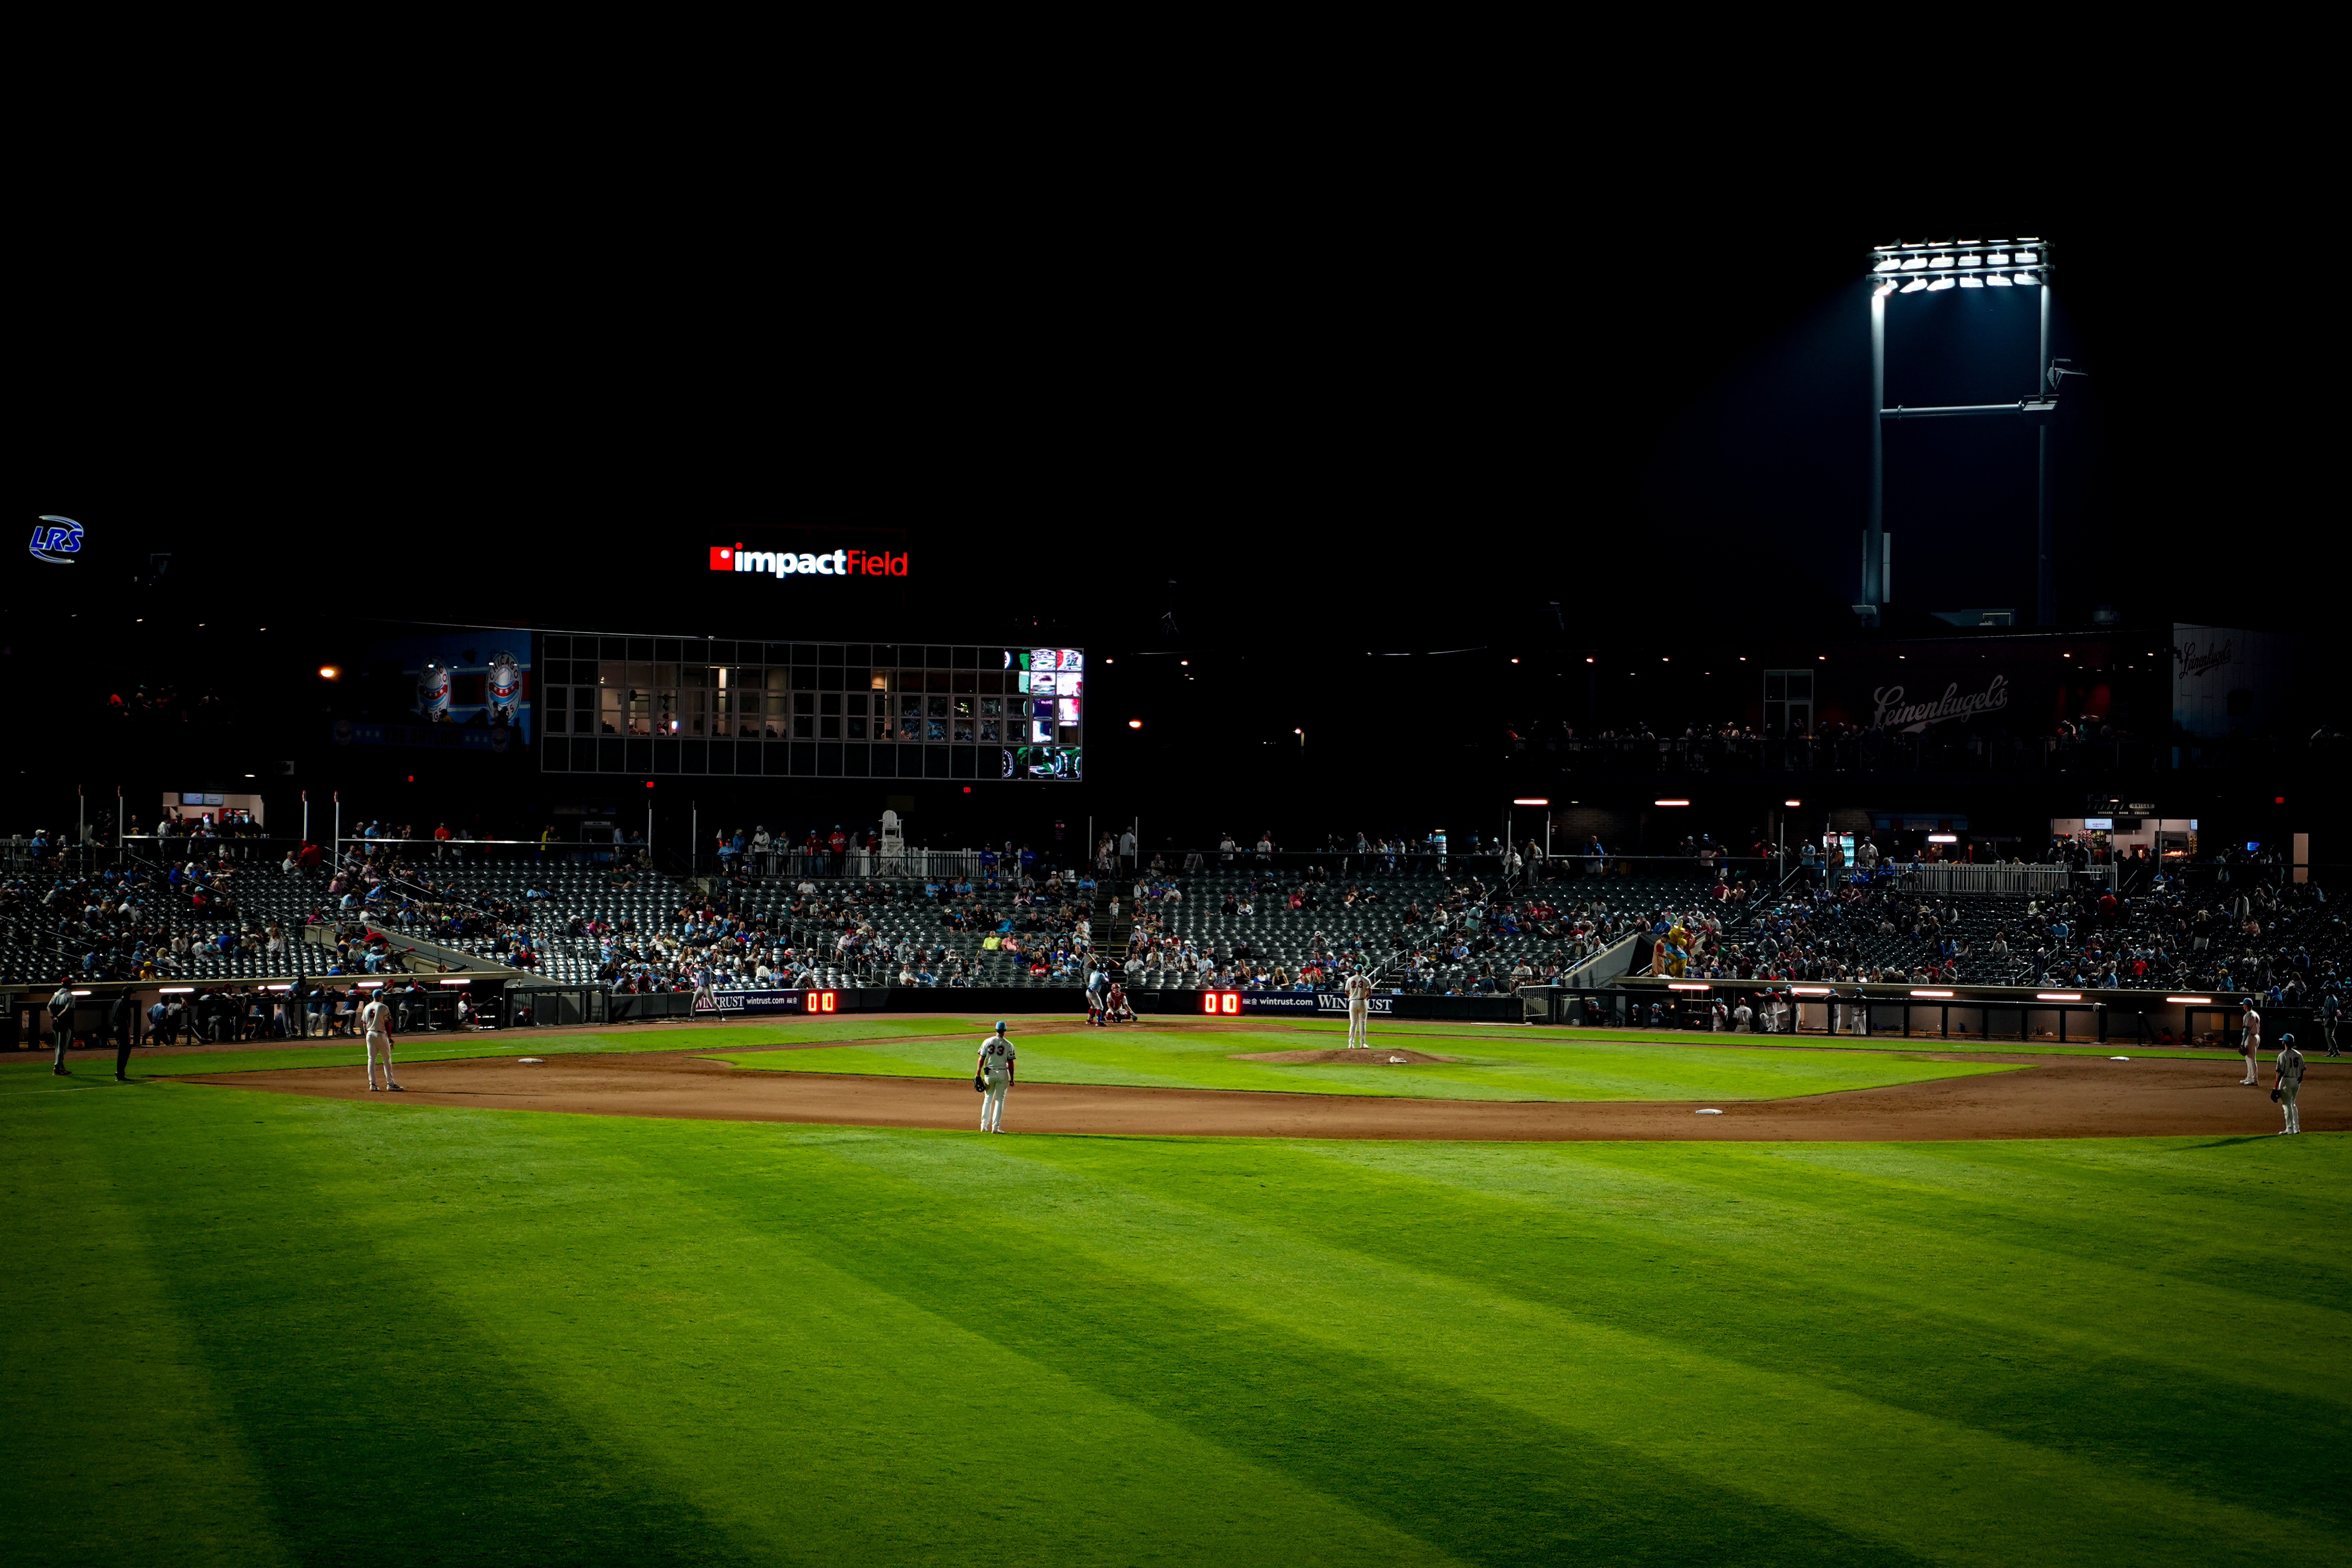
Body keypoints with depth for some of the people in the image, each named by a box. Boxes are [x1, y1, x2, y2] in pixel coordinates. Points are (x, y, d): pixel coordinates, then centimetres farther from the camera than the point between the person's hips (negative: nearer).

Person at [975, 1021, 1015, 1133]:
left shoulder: (987, 1042, 0)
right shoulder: (1009, 1045, -5)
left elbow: (981, 1059, -2)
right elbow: (1010, 1063, -5)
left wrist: (978, 1075, 3)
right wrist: (1012, 1079, 1)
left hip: (989, 1073, 2)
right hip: (1002, 1074, -2)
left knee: (988, 1099, 14)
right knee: (1000, 1100, 5)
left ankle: (984, 1126, 13)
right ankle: (996, 1127, 0)